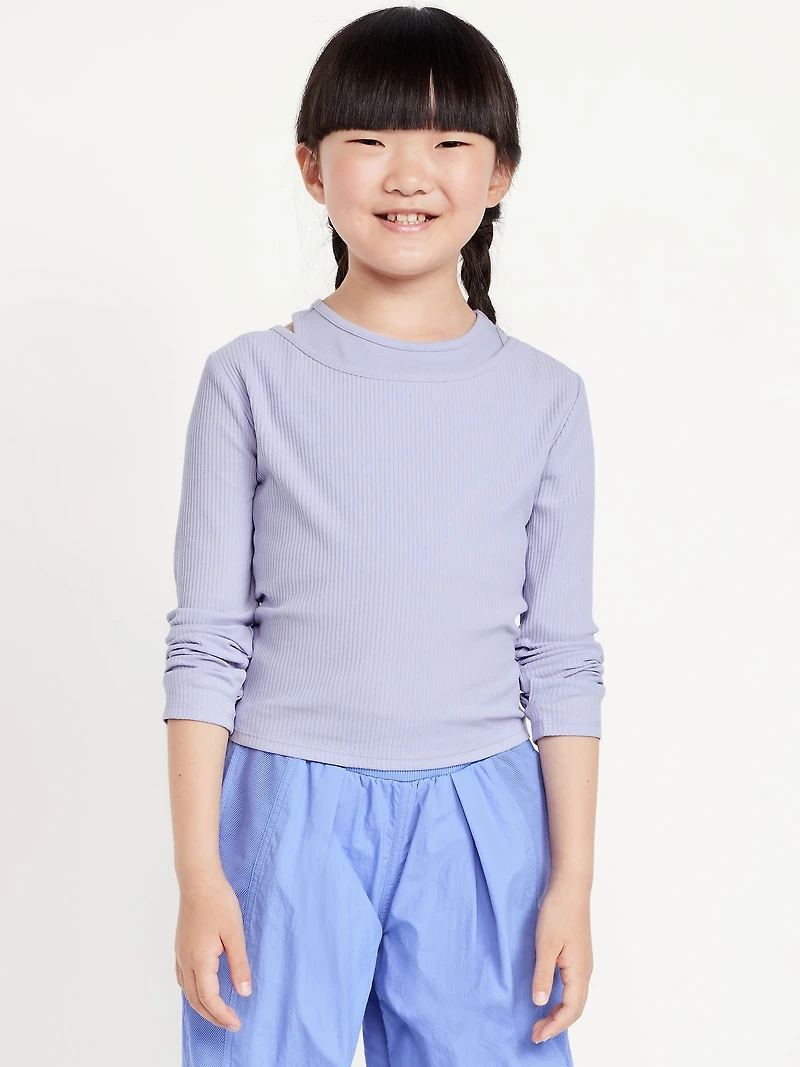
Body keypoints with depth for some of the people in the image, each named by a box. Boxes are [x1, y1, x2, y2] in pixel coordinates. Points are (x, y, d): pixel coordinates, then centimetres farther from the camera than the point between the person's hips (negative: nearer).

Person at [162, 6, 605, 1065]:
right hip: (287, 816, -1)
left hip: (481, 827, 1)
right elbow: (208, 642, 0)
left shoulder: (545, 399, 2)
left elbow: (561, 658, 5)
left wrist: (573, 879, 3)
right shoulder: (254, 380, -1)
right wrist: (199, 875, -3)